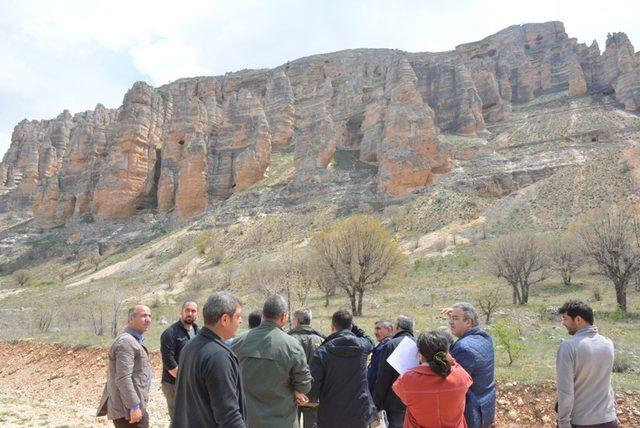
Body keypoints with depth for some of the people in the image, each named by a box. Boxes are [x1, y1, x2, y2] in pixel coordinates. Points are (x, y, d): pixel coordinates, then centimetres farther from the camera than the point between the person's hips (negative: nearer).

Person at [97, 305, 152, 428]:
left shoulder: (133, 340, 17)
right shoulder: (126, 341, -18)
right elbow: (123, 379, -24)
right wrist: (134, 406, -25)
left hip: (129, 405, 11)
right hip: (127, 407, -11)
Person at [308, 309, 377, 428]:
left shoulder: (322, 352, -15)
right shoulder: (363, 346, -6)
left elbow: (313, 387, -14)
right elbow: (370, 341, 20)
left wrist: (310, 397, 7)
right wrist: (354, 327, 11)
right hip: (360, 416, 2)